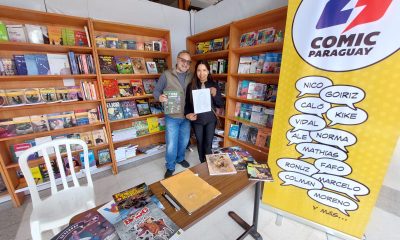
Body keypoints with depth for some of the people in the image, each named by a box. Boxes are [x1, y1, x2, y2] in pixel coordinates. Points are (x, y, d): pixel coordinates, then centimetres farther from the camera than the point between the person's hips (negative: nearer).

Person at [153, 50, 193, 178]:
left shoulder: (191, 76, 4)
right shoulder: (166, 75, -6)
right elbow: (156, 91, -2)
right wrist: (159, 97, -25)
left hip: (187, 116, 4)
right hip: (172, 117, -3)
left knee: (184, 141, 19)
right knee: (171, 144, 4)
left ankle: (180, 158, 46)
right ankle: (170, 167, 27)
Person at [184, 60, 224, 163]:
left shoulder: (214, 85, -4)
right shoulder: (191, 86, -5)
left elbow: (221, 104, -3)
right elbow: (187, 103, 1)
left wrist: (215, 94, -20)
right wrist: (187, 114, -18)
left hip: (210, 119, 0)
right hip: (197, 120, 0)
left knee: (208, 143, 6)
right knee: (200, 143, 13)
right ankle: (202, 163, 35)